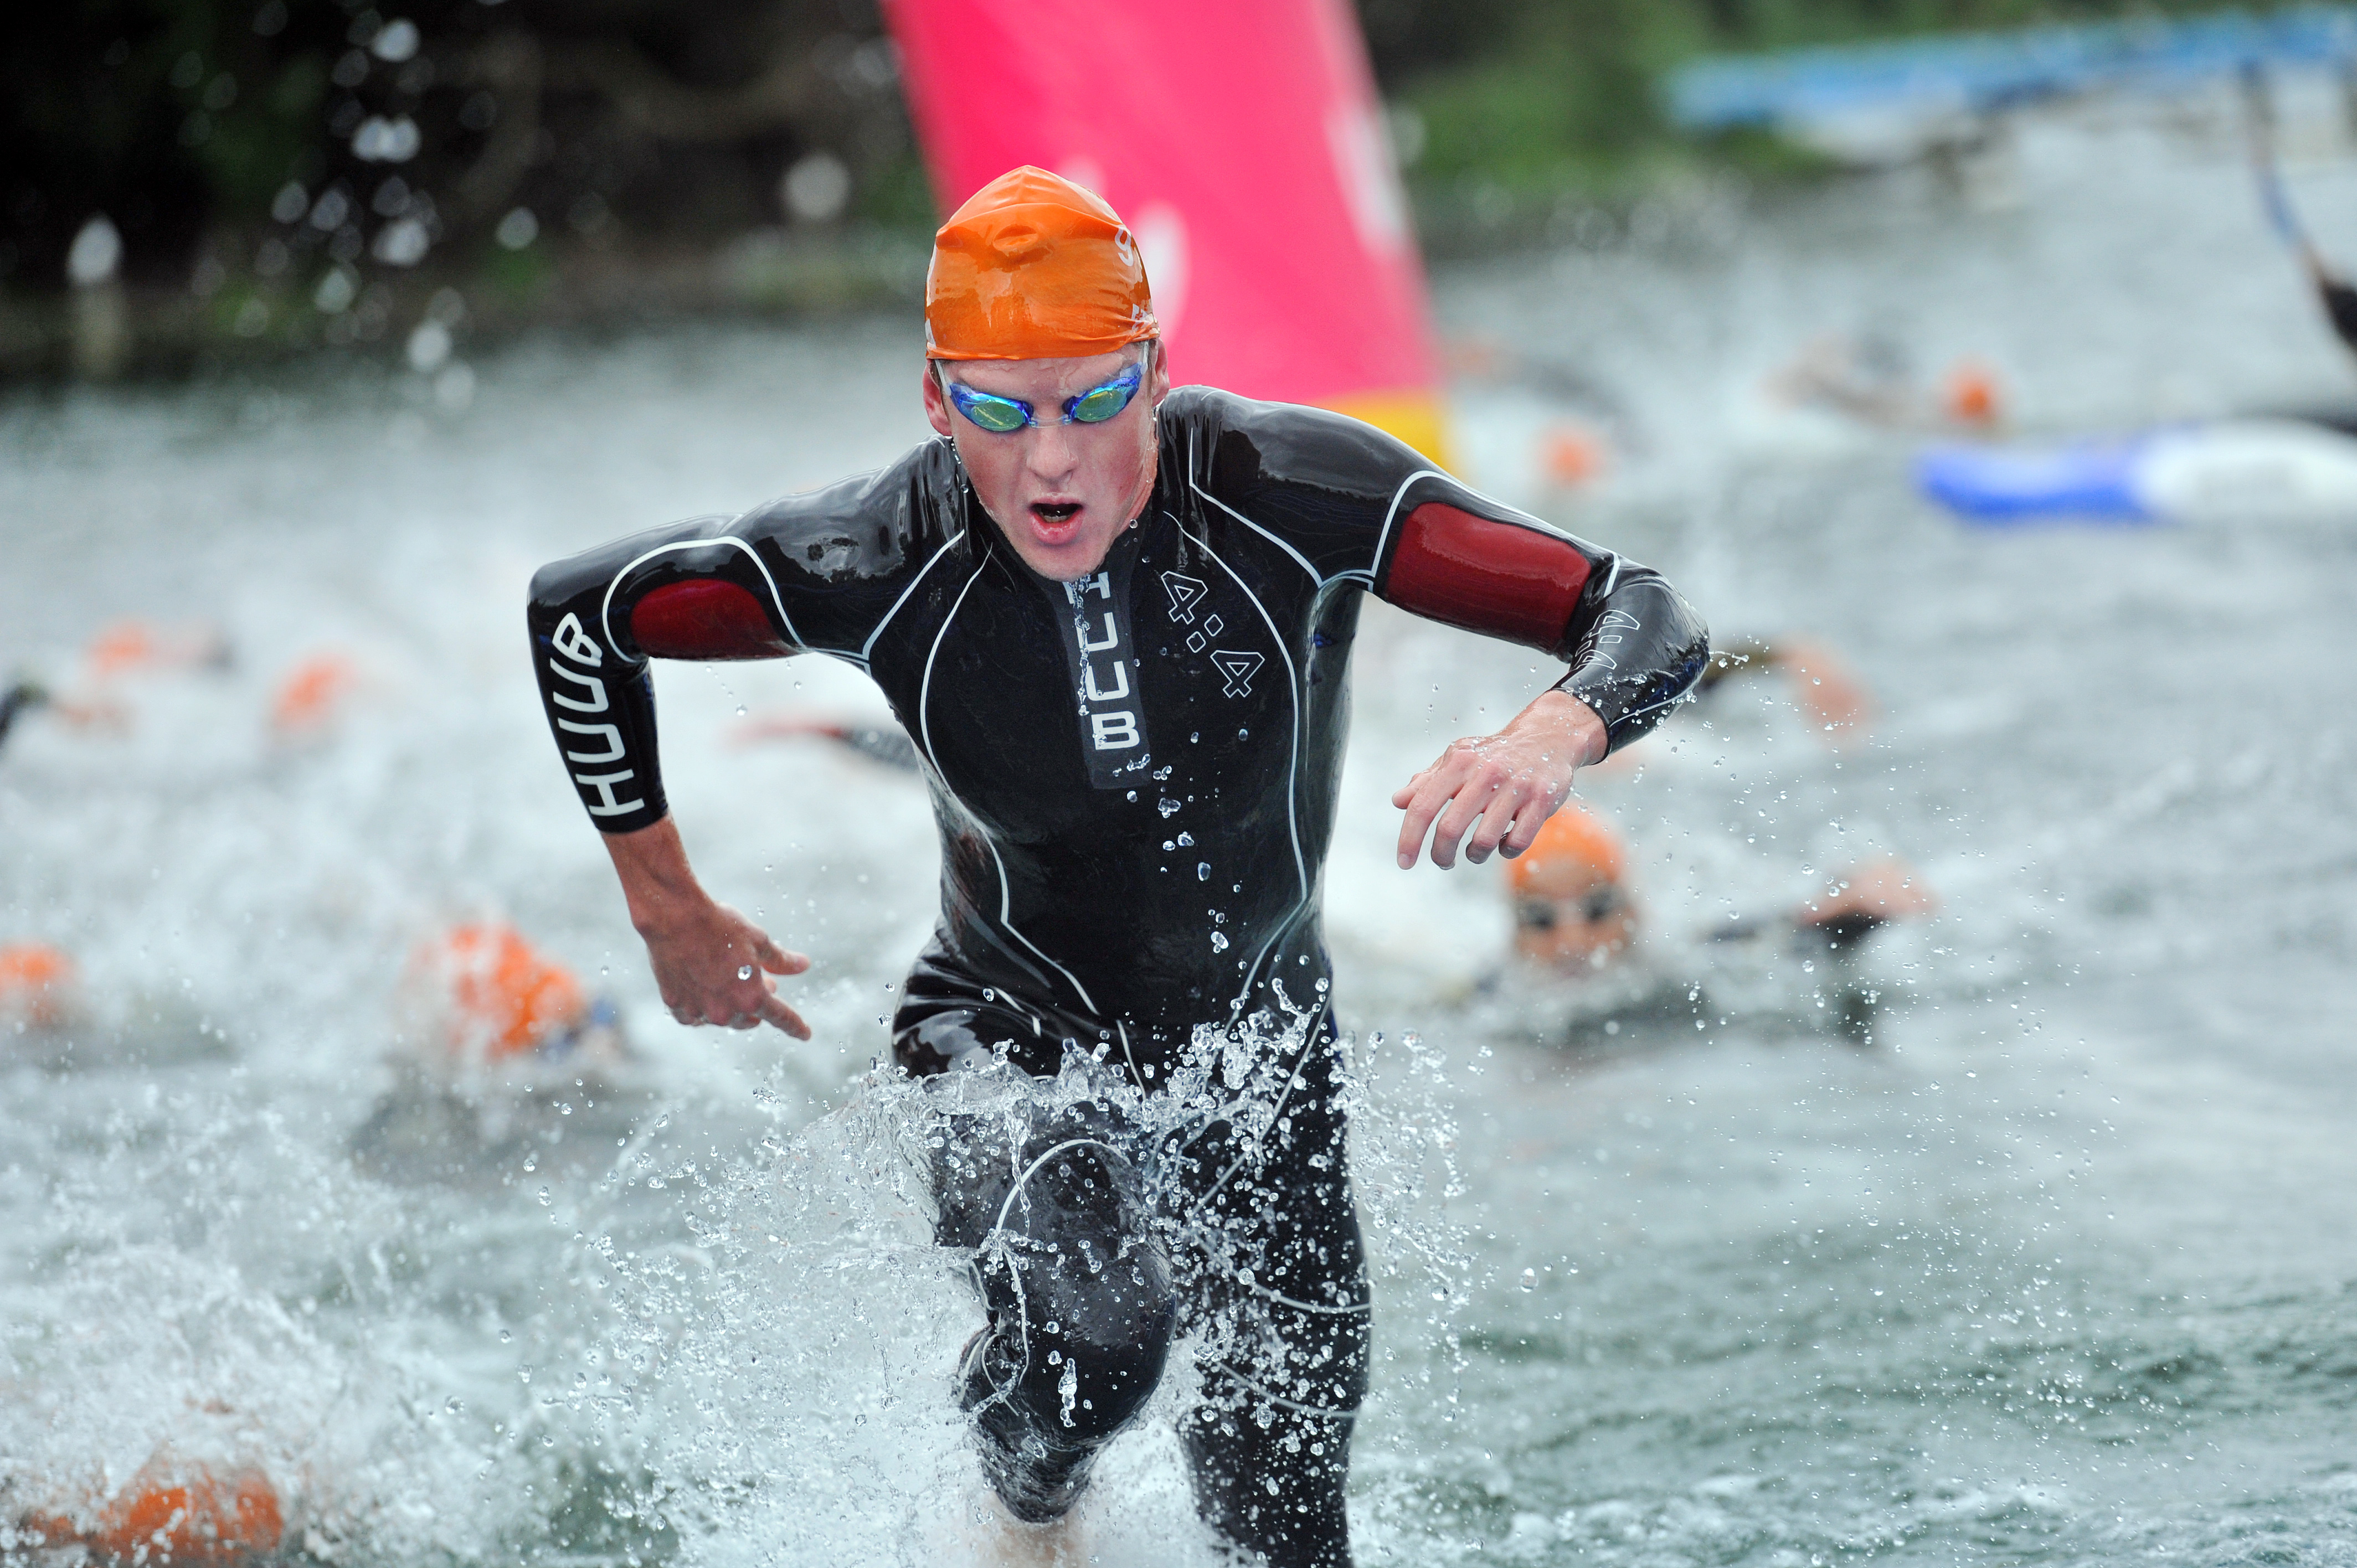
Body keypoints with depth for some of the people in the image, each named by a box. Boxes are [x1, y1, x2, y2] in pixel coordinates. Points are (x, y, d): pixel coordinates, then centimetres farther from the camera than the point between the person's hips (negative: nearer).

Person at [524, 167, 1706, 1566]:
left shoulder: (1291, 493, -26)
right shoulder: (882, 564, -25)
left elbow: (1644, 614, -26)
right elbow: (578, 615, -8)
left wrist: (1552, 740, -48)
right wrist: (667, 909, -2)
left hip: (1264, 1043, 2)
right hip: (1016, 1043, -2)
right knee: (1091, 1331, -30)